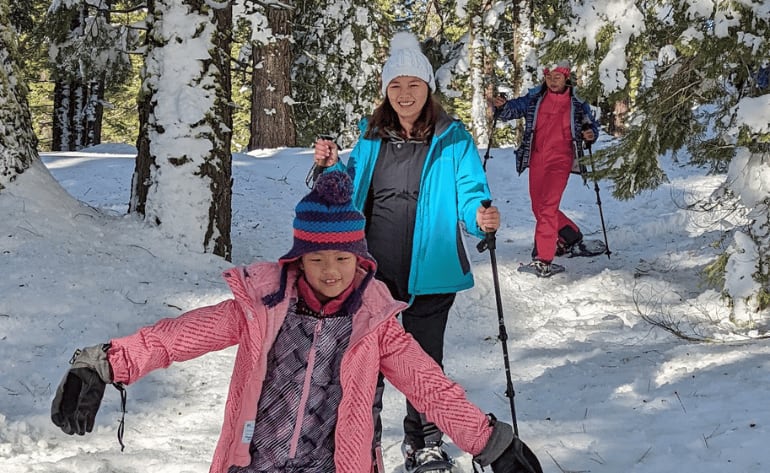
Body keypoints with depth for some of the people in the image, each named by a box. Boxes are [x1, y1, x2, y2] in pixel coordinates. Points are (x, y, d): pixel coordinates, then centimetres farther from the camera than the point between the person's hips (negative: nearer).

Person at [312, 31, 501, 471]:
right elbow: (354, 196, 15)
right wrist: (333, 168, -4)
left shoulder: (452, 139, -7)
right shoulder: (371, 136, 5)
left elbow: (470, 193, -10)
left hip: (428, 271, -3)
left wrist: (480, 216, -33)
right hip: (373, 270, 3)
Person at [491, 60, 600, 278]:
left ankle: (543, 258, -17)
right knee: (539, 208, 14)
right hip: (536, 160, 4)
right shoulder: (534, 98, 5)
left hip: (560, 161, -4)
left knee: (548, 206, -18)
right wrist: (501, 106, -21)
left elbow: (591, 123, 15)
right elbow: (514, 109, 2)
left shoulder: (577, 103, 3)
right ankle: (571, 235, 39)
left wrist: (591, 134, -8)